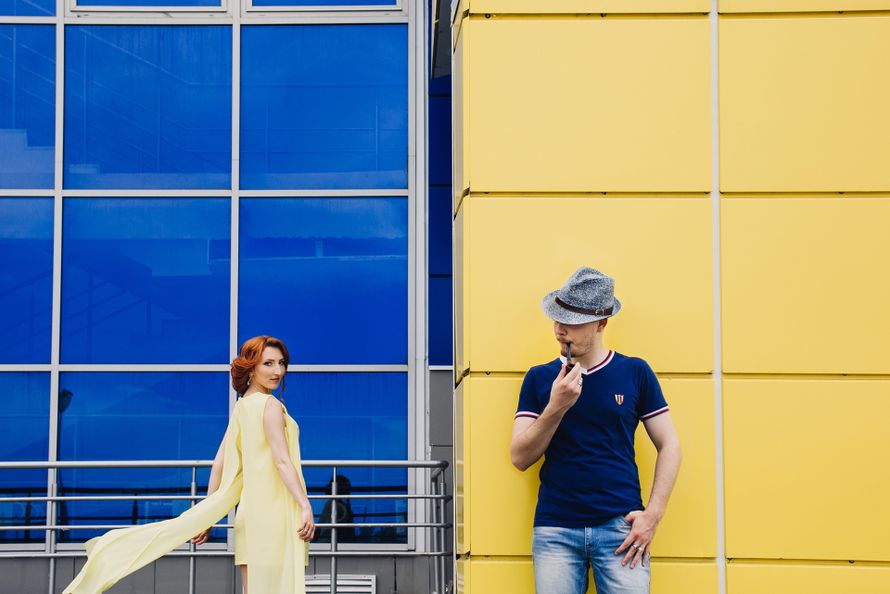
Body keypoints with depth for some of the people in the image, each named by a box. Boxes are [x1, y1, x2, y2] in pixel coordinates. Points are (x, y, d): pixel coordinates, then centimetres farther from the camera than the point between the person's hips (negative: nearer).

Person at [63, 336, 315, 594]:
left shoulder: (241, 407, 16)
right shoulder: (270, 405, -9)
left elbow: (218, 465, 15)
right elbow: (281, 460, -18)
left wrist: (207, 519, 16)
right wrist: (305, 507, -21)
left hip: (250, 511, 8)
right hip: (273, 511, -8)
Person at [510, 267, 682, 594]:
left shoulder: (635, 372, 4)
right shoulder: (539, 378, 6)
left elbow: (669, 446, 5)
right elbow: (520, 458, 1)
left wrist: (652, 515, -4)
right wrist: (556, 406, -13)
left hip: (620, 528, -1)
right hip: (555, 530, 1)